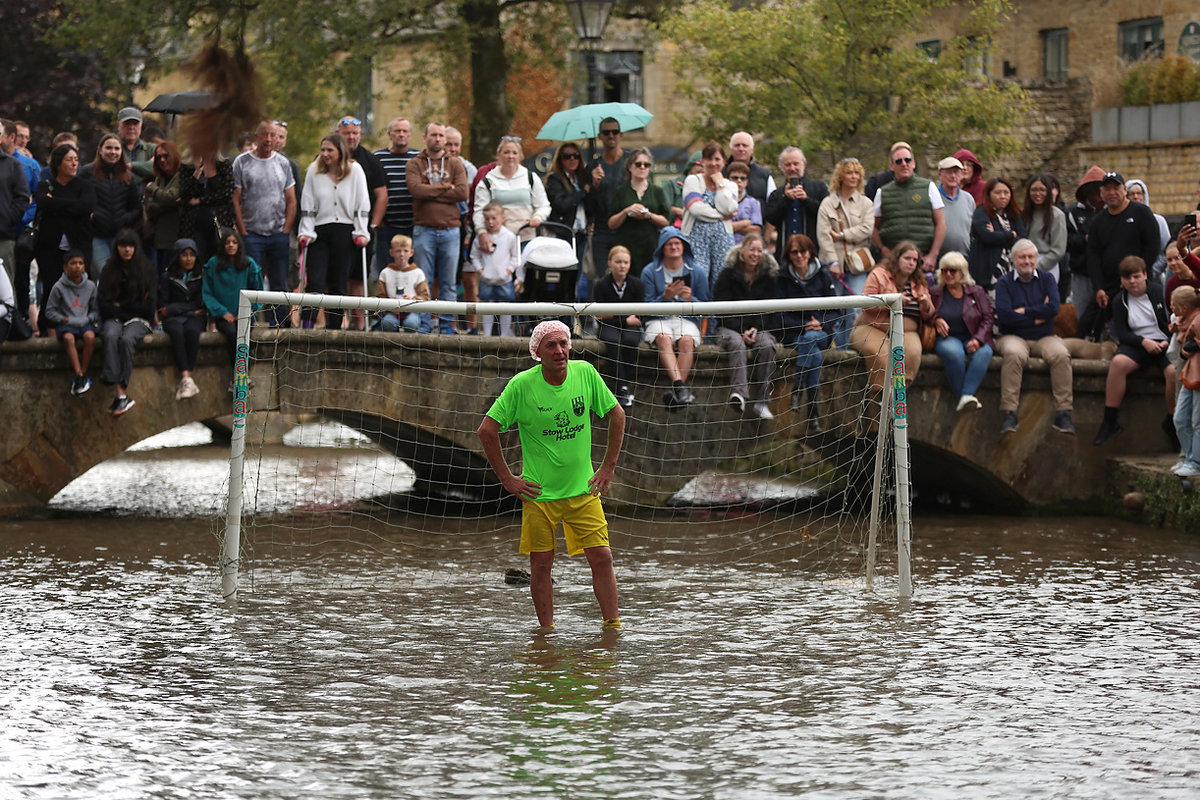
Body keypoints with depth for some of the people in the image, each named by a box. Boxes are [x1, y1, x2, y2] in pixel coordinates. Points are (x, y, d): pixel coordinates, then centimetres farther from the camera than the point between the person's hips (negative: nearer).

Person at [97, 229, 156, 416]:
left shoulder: (146, 271, 4)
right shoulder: (109, 271, 8)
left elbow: (149, 307, 0)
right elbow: (103, 306, 2)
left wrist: (121, 306, -1)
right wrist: (133, 307, -4)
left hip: (138, 321, -1)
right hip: (114, 319, 1)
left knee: (126, 339, -34)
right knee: (111, 337, -34)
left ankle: (121, 393, -34)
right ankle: (120, 393, -45)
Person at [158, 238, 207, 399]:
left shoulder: (202, 276, 12)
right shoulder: (167, 277, 10)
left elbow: (200, 304, 6)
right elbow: (163, 306, 5)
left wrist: (173, 309, -2)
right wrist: (191, 310, -4)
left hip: (195, 318, 0)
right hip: (173, 319, 0)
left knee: (192, 330, -35)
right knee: (177, 332, -36)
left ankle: (186, 379, -40)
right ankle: (186, 378, -48)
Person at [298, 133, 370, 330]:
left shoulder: (355, 171, 3)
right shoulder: (314, 171, 6)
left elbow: (362, 205, 3)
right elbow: (307, 206, 7)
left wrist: (361, 232, -3)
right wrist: (306, 232, 0)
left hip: (345, 233, -1)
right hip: (320, 232, 1)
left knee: (339, 283, 1)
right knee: (315, 281, -11)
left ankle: (334, 327, 6)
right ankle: (307, 325, -17)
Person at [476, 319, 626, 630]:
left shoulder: (585, 373, -5)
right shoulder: (522, 385, -12)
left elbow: (617, 414, 9)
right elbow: (487, 430, -6)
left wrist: (609, 467, 6)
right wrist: (507, 479, -6)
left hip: (582, 489, 2)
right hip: (538, 492, -2)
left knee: (602, 558, -4)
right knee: (541, 564, 2)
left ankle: (613, 627, 5)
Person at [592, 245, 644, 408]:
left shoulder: (637, 284, 0)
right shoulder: (602, 285, -3)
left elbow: (638, 316, -2)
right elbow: (600, 319, -6)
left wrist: (614, 316, -14)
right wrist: (626, 320, -14)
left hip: (630, 327, 1)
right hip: (609, 327, -1)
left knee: (630, 340, -34)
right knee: (612, 340, -34)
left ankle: (625, 386, -28)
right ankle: (622, 388, -38)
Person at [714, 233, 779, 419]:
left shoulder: (769, 276, 7)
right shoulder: (728, 275, 1)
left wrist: (756, 329, -13)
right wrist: (741, 331, -16)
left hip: (760, 328, 2)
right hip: (730, 327, -2)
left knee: (767, 346, -32)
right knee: (737, 343, -37)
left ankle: (761, 401, -29)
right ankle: (740, 393, -54)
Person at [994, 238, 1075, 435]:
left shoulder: (1047, 279, 11)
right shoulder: (1004, 283, 4)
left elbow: (1054, 308, -6)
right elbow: (1004, 316, -11)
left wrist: (1023, 311, -7)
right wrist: (1037, 317, -6)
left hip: (1044, 338, 2)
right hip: (1014, 337, -2)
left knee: (1061, 354, -30)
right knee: (1014, 354, -37)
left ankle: (1063, 412, -28)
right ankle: (1009, 413, -37)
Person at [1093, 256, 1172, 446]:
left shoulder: (1160, 292, 0)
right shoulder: (1120, 301, 8)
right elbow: (1121, 333, 3)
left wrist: (1169, 341, -14)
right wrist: (1143, 342, -15)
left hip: (1165, 344, -2)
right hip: (1136, 344, 2)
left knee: (1174, 371, -34)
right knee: (1118, 363, -31)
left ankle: (1171, 422, -11)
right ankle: (1109, 422, -25)